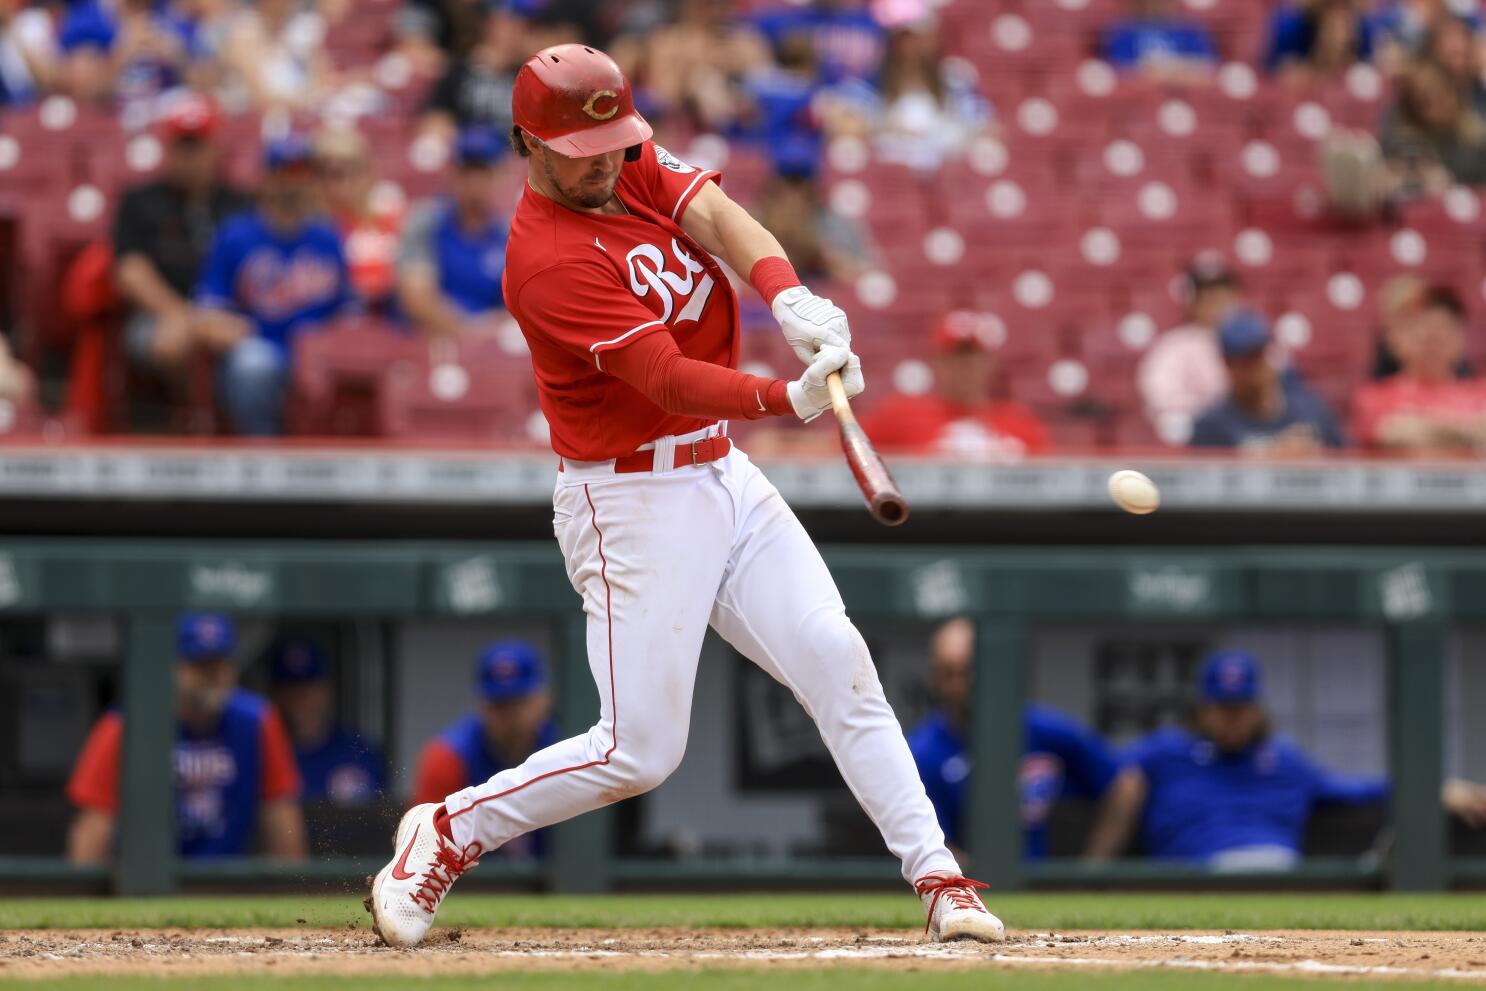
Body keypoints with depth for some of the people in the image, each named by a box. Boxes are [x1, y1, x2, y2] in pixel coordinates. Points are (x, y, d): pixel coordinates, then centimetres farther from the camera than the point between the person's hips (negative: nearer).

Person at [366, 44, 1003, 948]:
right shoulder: (549, 260, -21)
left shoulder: (636, 165, 3)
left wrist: (787, 295, -35)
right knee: (639, 752, -6)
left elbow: (717, 216, -15)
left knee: (836, 659, -3)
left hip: (720, 472, 8)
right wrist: (792, 399, -41)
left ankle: (939, 878, -2)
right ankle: (451, 832, 13)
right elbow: (668, 377, -28)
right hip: (634, 505, -8)